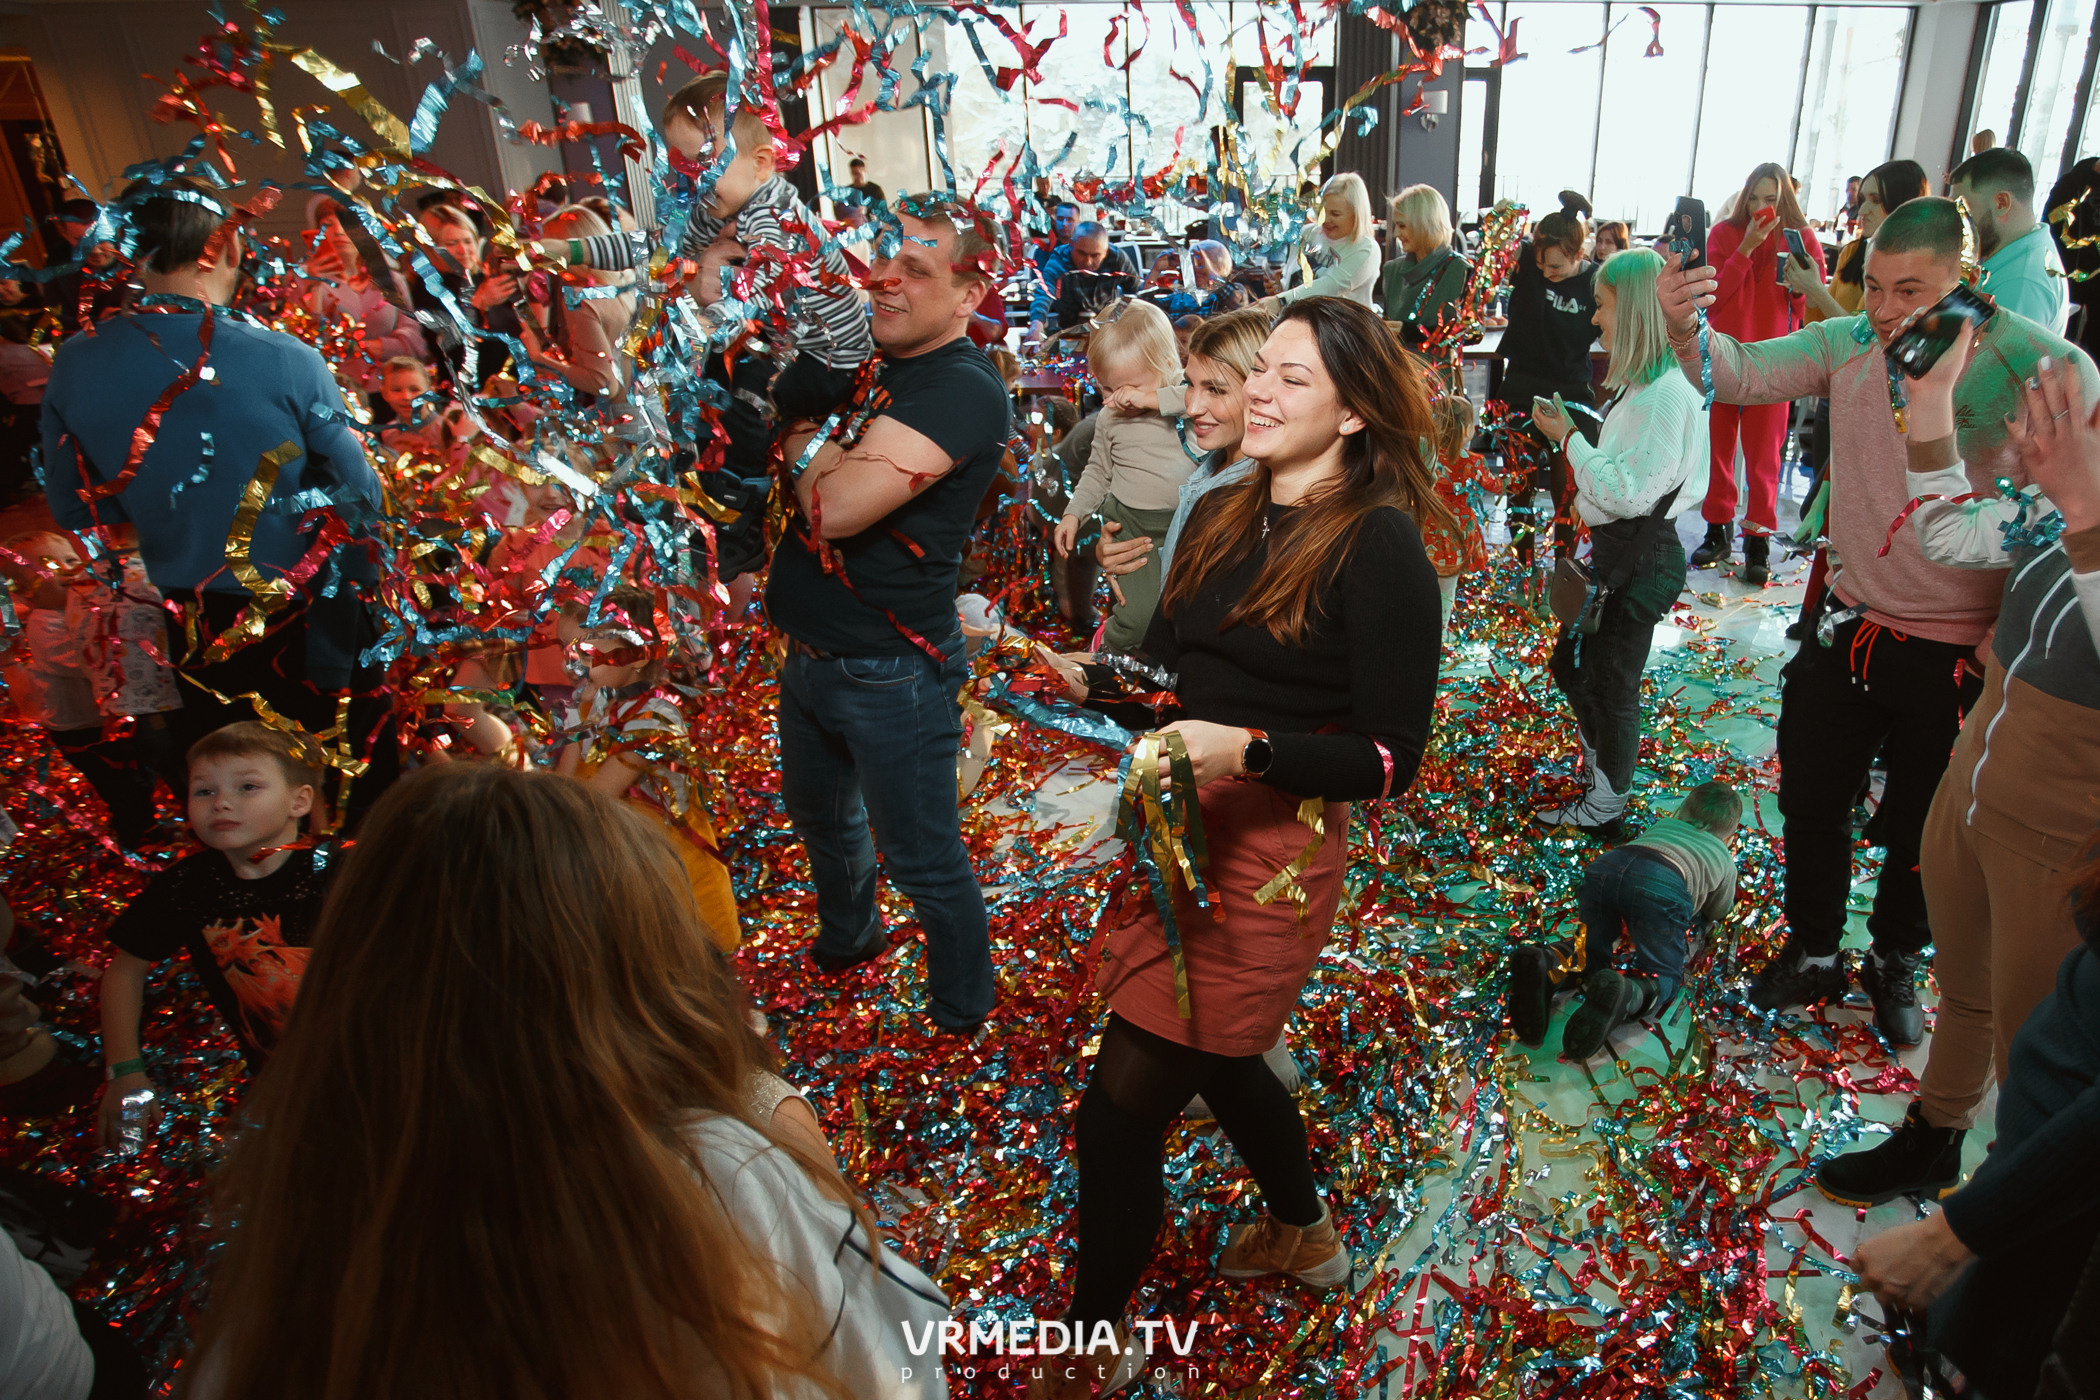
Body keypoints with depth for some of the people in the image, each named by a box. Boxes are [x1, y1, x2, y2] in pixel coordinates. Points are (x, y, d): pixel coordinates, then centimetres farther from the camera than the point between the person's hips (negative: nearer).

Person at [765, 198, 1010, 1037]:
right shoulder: (862, 361, 6)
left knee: (923, 859, 7)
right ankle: (848, 938, 57)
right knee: (818, 816, 29)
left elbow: (838, 505, -31)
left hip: (890, 673, -9)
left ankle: (961, 1013, 33)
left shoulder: (963, 389, -21)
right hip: (810, 651, 9)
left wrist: (801, 439, -13)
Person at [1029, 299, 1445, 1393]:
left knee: (1120, 1112, 0)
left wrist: (1246, 750, -27)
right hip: (1174, 826, 8)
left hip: (1270, 846, -7)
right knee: (1215, 1057, 26)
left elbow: (1388, 759, -14)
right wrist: (1078, 676, -5)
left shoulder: (1378, 545, -12)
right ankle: (1303, 1234, 54)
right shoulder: (1219, 517, 9)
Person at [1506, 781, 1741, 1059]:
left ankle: (1549, 964, -18)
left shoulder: (1662, 825, 43)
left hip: (1606, 863, 4)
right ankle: (1623, 996, -31)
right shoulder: (1725, 860, 36)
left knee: (1591, 951, 17)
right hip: (1663, 885, -4)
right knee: (1662, 976, 5)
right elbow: (1718, 913, 48)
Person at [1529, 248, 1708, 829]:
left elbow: (1631, 493, -26)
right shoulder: (1642, 383, 8)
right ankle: (1597, 768, 41)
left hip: (1639, 557, -10)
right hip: (1612, 547, 10)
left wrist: (1570, 439, -19)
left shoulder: (1667, 394, -23)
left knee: (1610, 681, 5)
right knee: (1571, 662, 20)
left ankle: (1606, 803, 24)